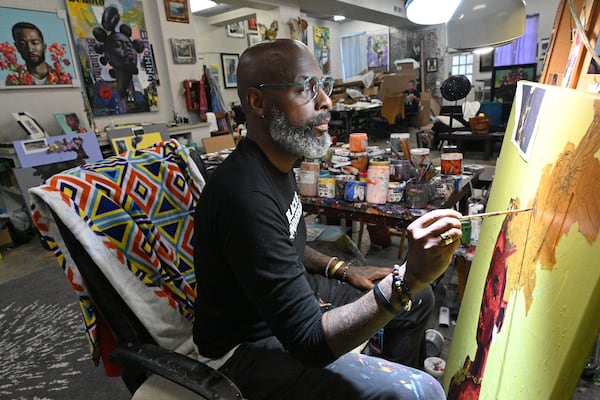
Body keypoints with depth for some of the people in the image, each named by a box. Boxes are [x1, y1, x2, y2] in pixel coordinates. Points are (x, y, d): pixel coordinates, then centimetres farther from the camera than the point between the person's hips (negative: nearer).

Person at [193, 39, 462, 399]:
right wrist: (408, 278, -37)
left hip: (289, 298, 9)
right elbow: (309, 342, -30)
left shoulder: (276, 164, -1)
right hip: (249, 346, -8)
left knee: (420, 299, 13)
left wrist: (343, 270, 4)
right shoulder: (246, 194, -32)